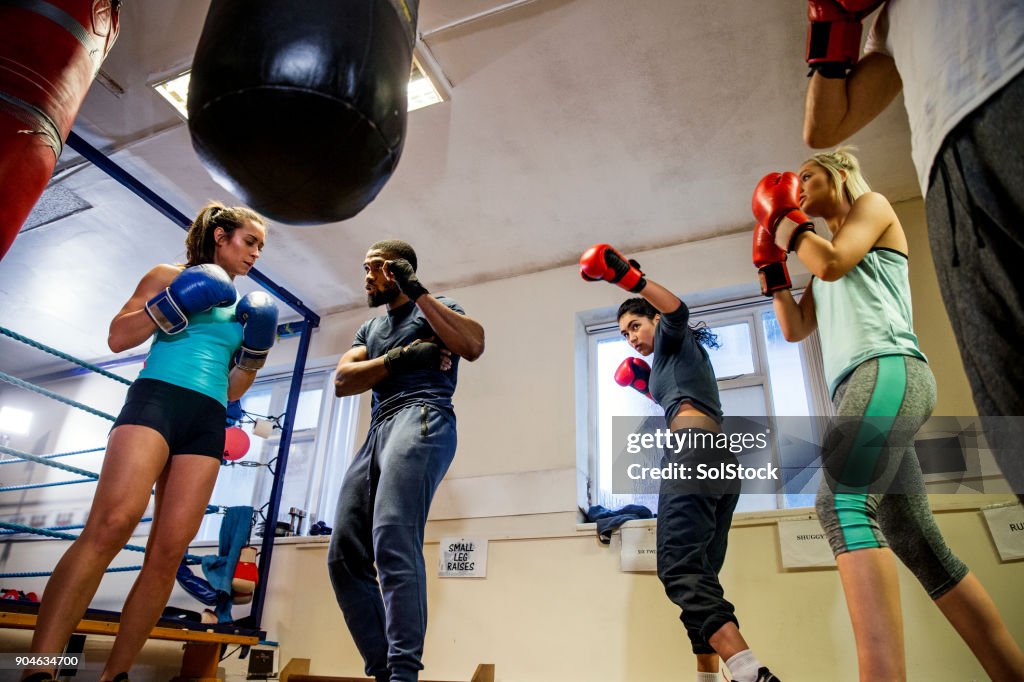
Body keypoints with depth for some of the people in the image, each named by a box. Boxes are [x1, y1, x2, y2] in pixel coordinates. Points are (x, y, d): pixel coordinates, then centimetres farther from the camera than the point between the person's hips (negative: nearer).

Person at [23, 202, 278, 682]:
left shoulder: (243, 307, 24)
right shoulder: (170, 276, 13)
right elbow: (117, 338, 4)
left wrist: (255, 351, 7)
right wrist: (173, 305, -7)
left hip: (208, 424, 5)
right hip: (156, 399, -4)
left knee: (168, 553, -6)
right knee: (111, 524, -24)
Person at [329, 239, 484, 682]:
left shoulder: (435, 309, 13)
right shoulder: (370, 329, 30)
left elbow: (473, 345, -9)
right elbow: (342, 381, 12)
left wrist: (418, 292, -7)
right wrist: (397, 359, -3)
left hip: (421, 417, -7)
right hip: (378, 430, 7)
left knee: (393, 540, -24)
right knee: (345, 556, -2)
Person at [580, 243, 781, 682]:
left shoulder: (674, 339, 12)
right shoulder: (679, 360, 35)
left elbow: (678, 312, -12)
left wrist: (631, 278, -26)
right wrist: (649, 387, 35)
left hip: (694, 448, -10)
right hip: (722, 456, 10)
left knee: (679, 567, -22)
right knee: (699, 572, 9)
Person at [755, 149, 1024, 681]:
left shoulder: (873, 204, 13)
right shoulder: (823, 274, 32)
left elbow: (833, 262, -7)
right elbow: (795, 329, 25)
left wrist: (784, 223, 8)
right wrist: (772, 263, 24)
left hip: (889, 371, -9)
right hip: (860, 386, 9)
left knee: (840, 499, -31)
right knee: (914, 542, 4)